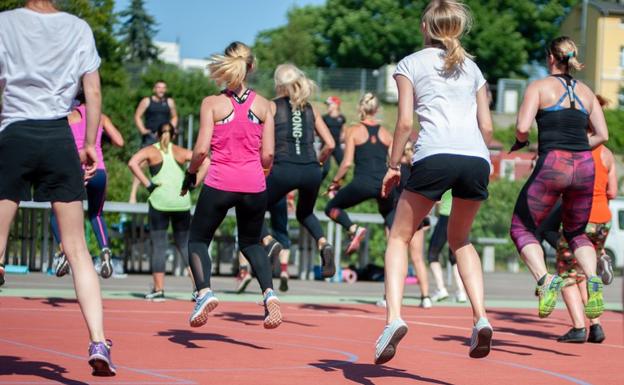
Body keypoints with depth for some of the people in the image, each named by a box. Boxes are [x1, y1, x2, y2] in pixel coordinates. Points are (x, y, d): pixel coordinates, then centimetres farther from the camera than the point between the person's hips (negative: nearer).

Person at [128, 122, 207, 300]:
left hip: (159, 201, -2)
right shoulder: (180, 152, 13)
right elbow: (205, 162, 3)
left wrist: (147, 184, -9)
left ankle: (158, 289, -1)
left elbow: (132, 163, -12)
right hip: (182, 202, 2)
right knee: (184, 244, 11)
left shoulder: (151, 151, 7)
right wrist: (193, 183, 2)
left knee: (158, 245, 2)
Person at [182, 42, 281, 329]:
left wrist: (190, 173, 8)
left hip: (219, 184, -2)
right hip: (254, 186, 3)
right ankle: (269, 292, -1)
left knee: (198, 240, 15)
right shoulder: (262, 105, 3)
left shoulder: (212, 104, -4)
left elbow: (202, 149, -10)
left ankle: (204, 291, -11)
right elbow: (268, 156, 1)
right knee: (251, 242, 23)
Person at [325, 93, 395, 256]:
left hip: (362, 183, -3)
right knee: (389, 212, 30)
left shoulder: (353, 131, 5)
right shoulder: (385, 133, 14)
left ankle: (353, 229, -11)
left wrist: (335, 182, 10)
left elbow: (347, 163, -3)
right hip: (384, 184, 3)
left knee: (332, 207, 17)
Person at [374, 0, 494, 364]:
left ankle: (394, 316, -13)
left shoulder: (411, 63, 15)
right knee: (460, 238, 24)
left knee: (399, 238, 9)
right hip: (476, 160, 4)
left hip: (434, 157, -4)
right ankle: (481, 317, 5)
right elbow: (487, 126, 18)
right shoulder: (472, 68, 25)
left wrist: (393, 165, 13)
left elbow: (405, 121, 5)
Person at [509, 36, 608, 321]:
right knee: (576, 232, 21)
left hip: (553, 166, -4)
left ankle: (545, 279, -17)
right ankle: (592, 280, -7)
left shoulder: (540, 86, 4)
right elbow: (602, 134, 12)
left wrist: (520, 143, 13)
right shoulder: (585, 92, 16)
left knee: (522, 229, 8)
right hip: (585, 167, 5)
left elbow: (522, 127, -7)